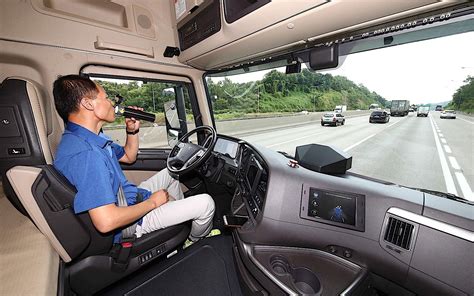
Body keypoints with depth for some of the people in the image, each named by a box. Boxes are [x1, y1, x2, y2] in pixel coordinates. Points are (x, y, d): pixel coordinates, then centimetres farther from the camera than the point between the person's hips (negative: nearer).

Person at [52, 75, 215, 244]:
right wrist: (153, 202, -22)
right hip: (130, 223, -10)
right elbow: (106, 222, -37)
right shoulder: (85, 153, -33)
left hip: (130, 199, 10)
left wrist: (133, 131, -2)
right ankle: (196, 240, 24)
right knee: (205, 203, -12)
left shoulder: (93, 138, 1)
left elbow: (129, 157, 15)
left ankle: (182, 214, 39)